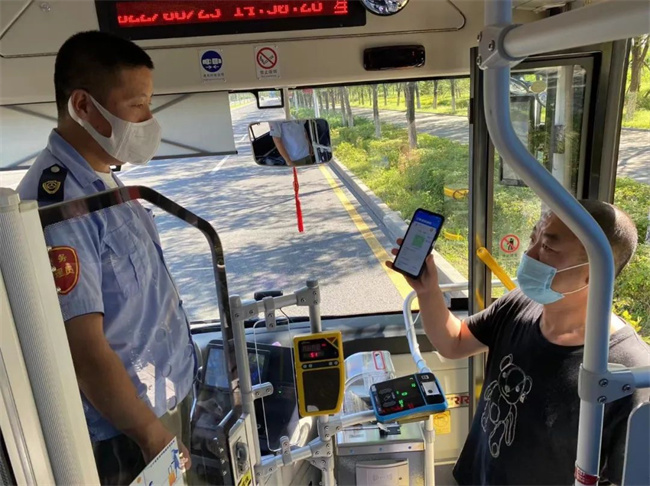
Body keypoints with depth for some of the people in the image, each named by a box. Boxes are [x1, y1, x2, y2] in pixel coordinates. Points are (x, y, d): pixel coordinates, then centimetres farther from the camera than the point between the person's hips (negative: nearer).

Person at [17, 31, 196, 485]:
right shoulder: (56, 201, -26)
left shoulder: (103, 180, 2)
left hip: (169, 397, 8)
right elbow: (85, 351, -26)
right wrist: (155, 437, -18)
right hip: (127, 430, -8)